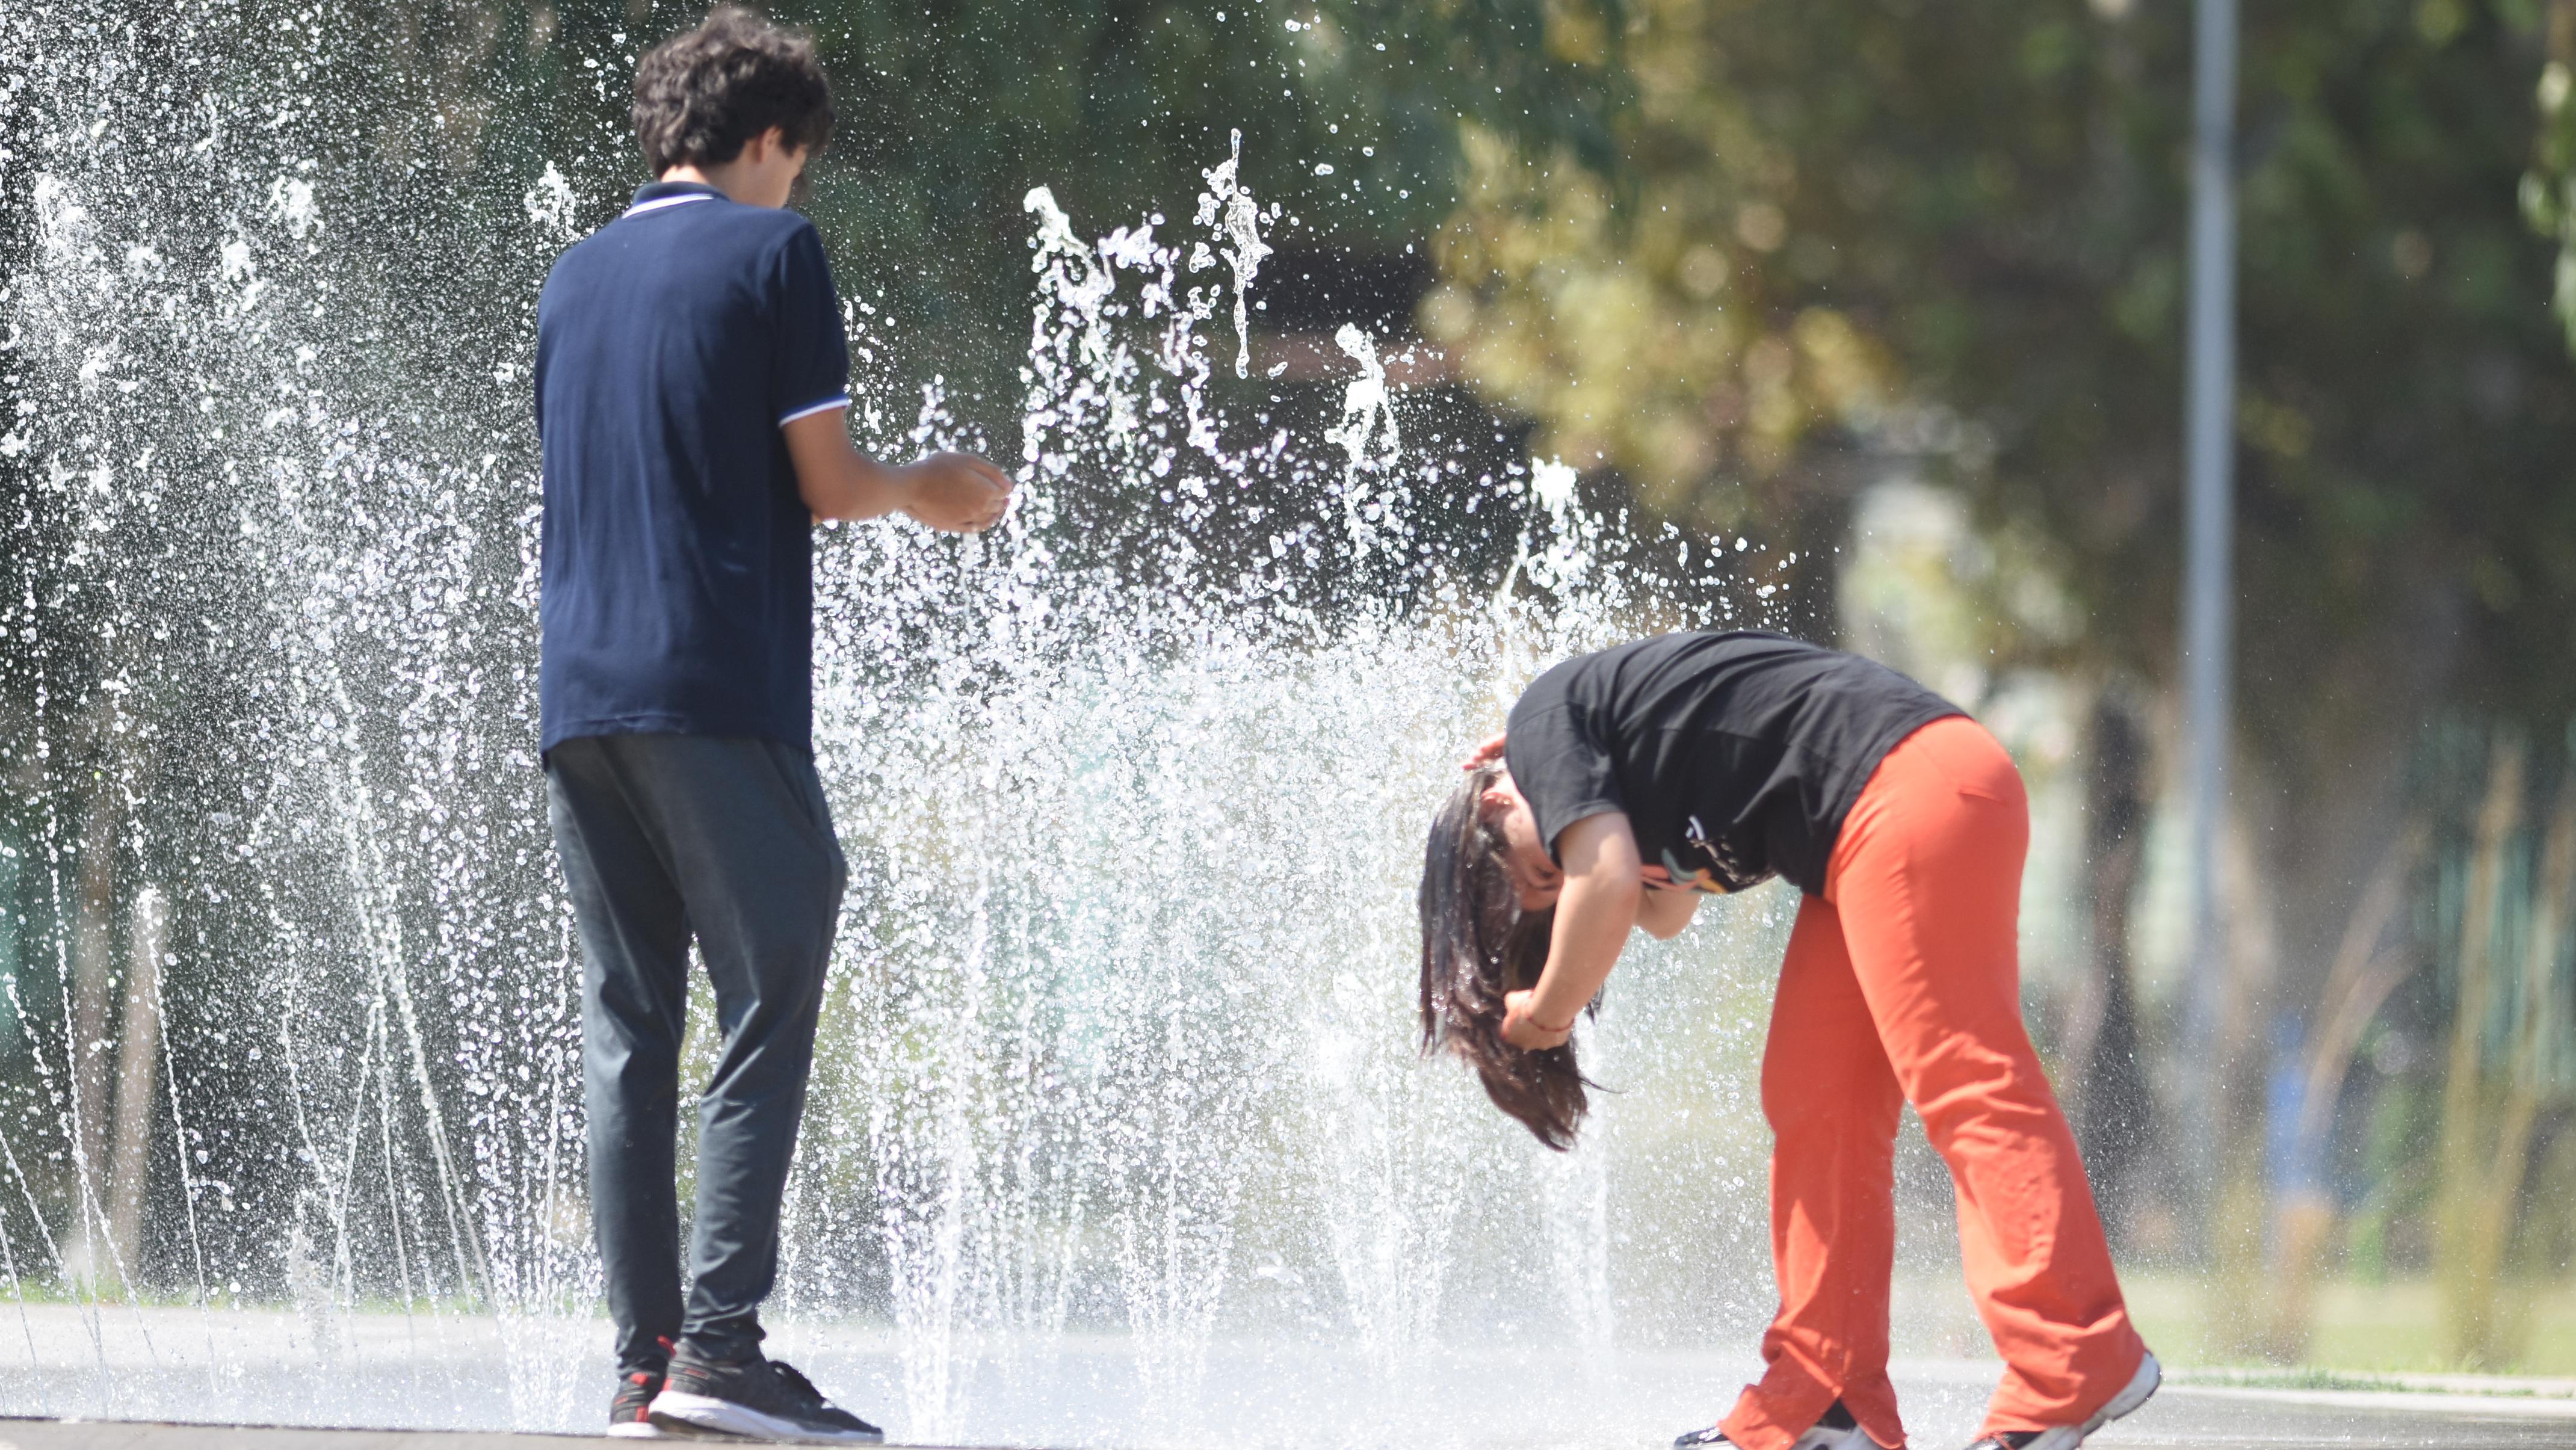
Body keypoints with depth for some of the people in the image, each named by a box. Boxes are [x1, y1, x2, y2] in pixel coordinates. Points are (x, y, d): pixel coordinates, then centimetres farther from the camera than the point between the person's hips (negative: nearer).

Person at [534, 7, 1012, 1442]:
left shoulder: (577, 277, 17)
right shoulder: (773, 250, -2)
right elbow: (828, 482, -5)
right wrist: (925, 489, 16)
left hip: (578, 691, 6)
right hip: (718, 688, -6)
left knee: (628, 1026, 7)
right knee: (771, 1002, -5)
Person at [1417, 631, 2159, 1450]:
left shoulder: (1546, 719, -1)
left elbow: (1608, 886, -11)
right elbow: (1664, 911, 17)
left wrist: (1546, 1014, 1)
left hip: (1914, 795, -11)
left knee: (1961, 1079, -15)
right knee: (1813, 1110, 9)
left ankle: (2077, 1365, -21)